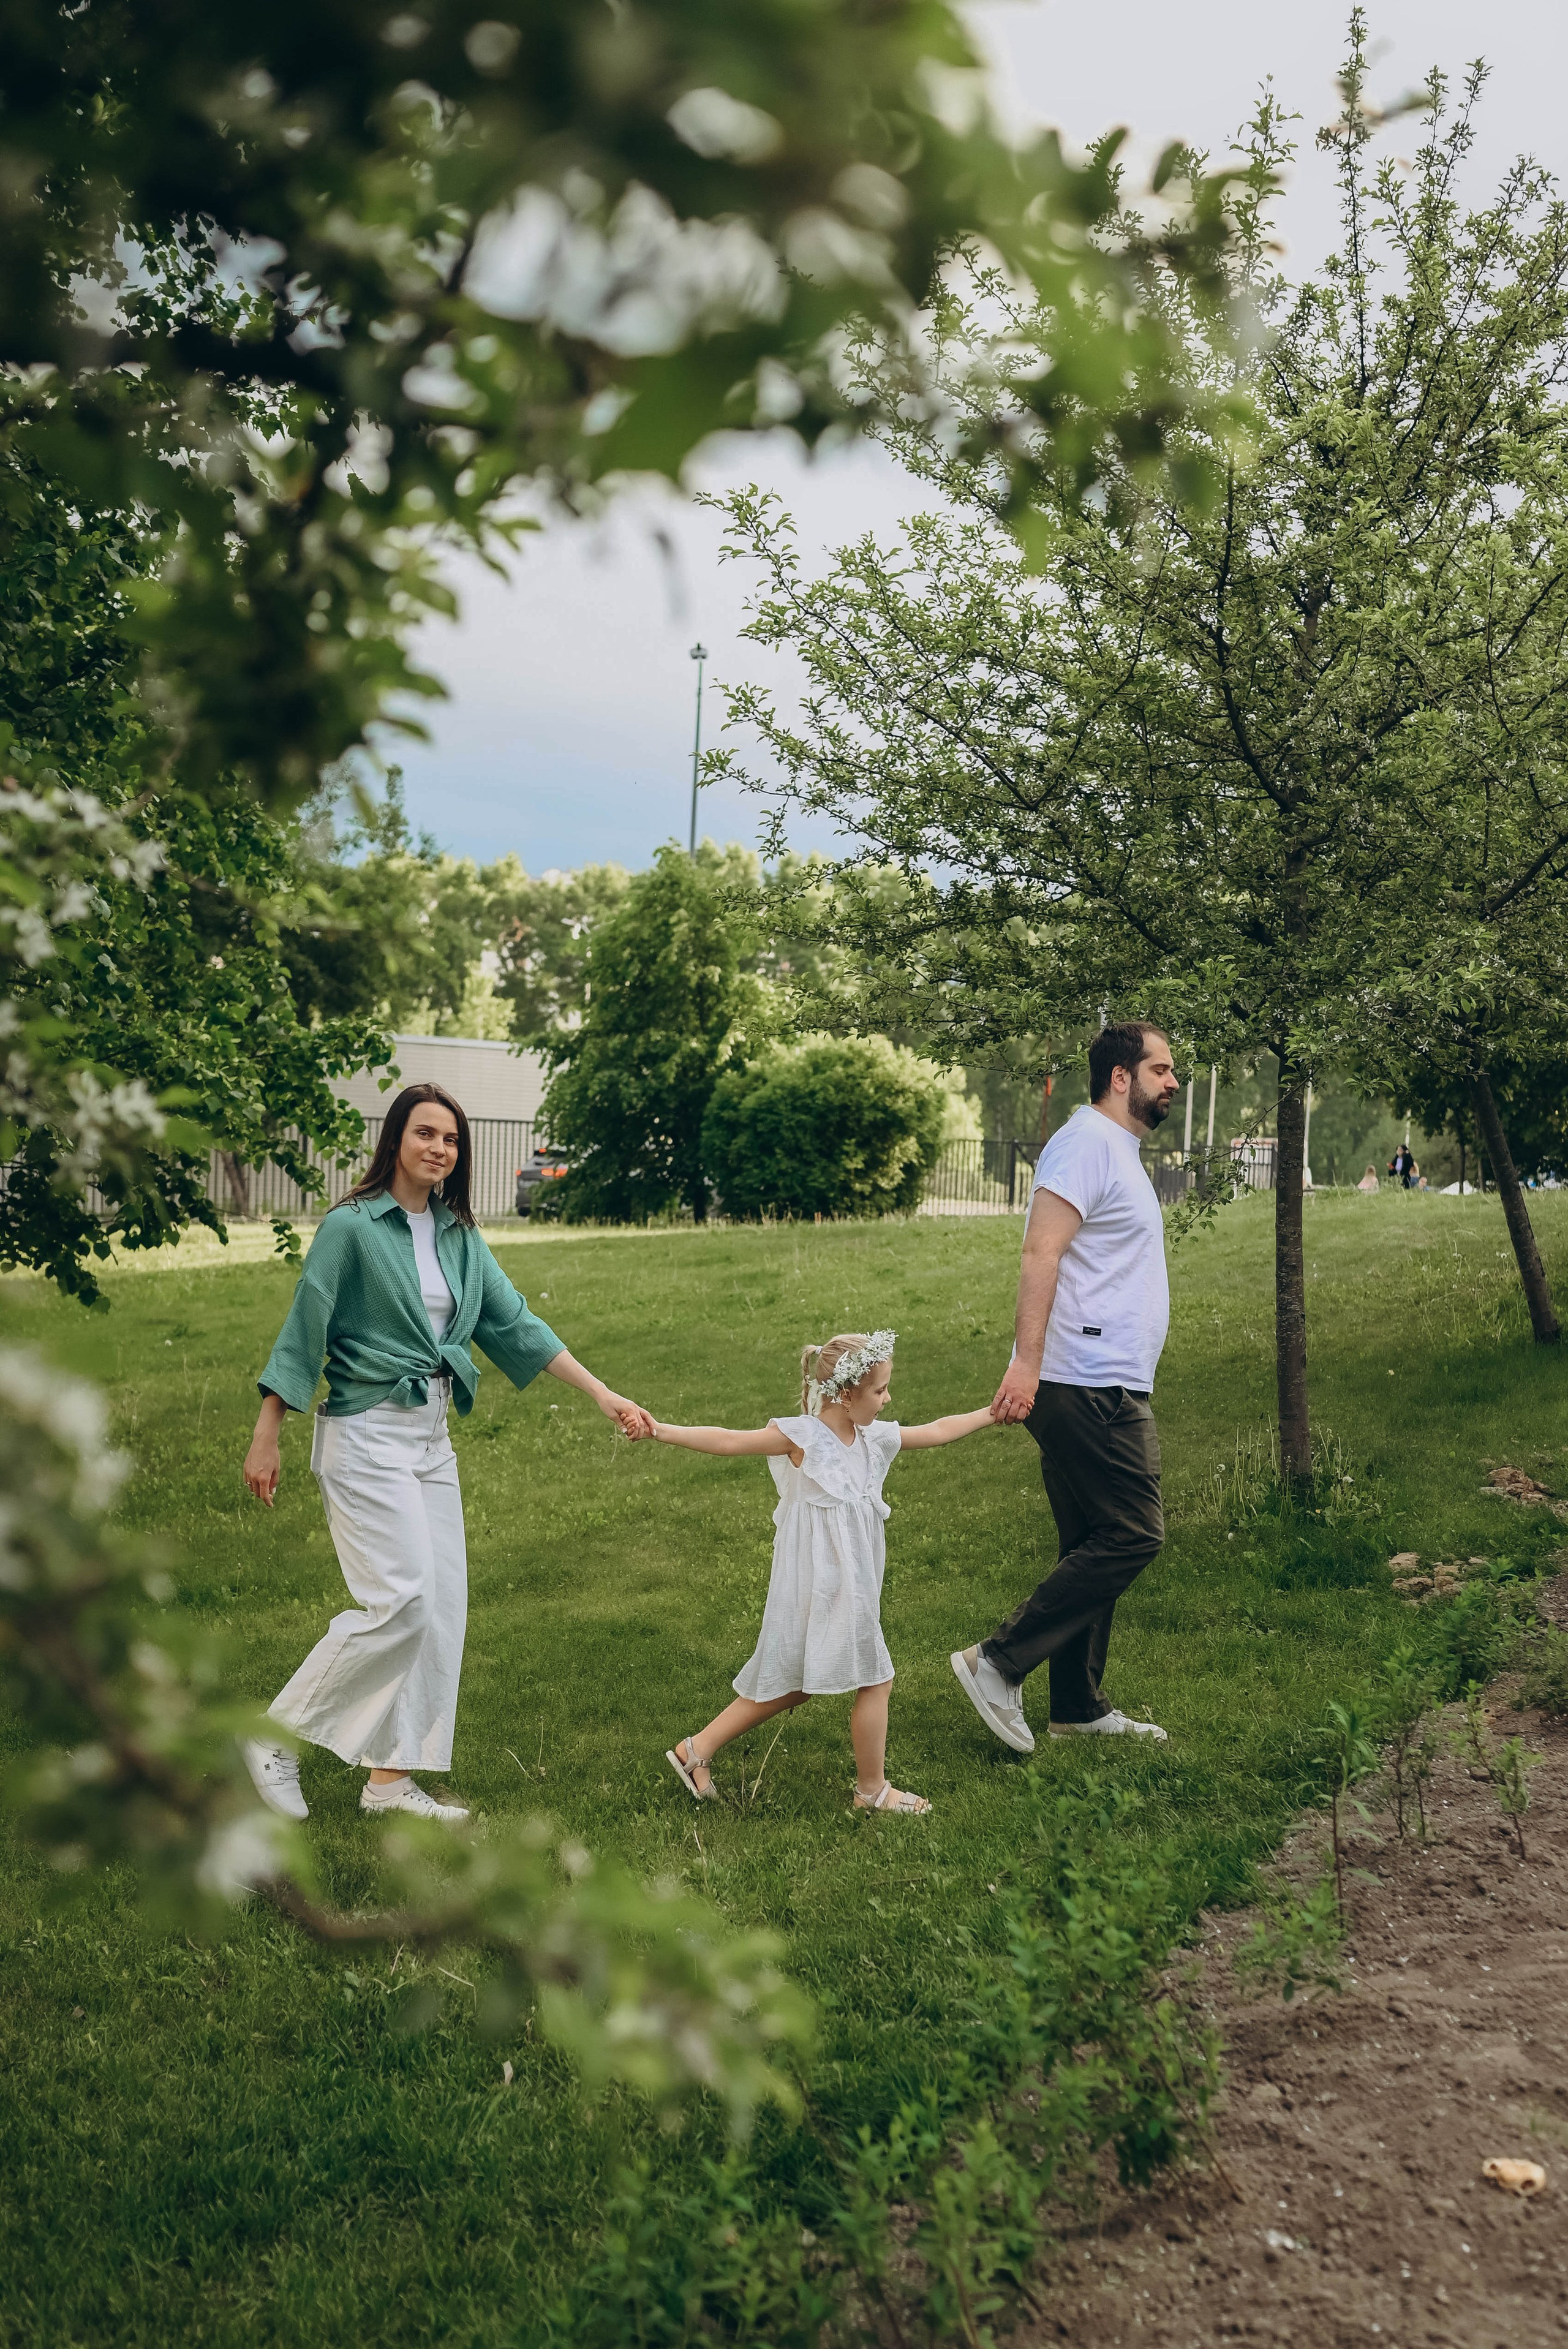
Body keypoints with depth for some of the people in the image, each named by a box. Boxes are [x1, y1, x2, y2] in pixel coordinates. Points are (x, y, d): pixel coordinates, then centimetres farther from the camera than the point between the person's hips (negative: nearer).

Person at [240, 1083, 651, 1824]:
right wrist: (265, 1441, -7)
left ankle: (391, 1778, 15)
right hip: (367, 1434, -7)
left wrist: (602, 1394, 5)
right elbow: (302, 1334, -7)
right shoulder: (352, 1226, -9)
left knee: (442, 1608, 5)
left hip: (432, 1438, 7)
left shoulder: (459, 1235, 9)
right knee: (400, 1601, -13)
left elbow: (514, 1324, 10)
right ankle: (275, 1737, 3)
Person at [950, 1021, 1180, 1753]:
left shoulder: (1120, 1150, 22)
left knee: (1094, 1547, 13)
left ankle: (1079, 1706, 21)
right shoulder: (1087, 1140, -10)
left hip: (1109, 1389, 10)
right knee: (1132, 1535, -10)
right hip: (1087, 1385, -10)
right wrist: (1027, 1363, -26)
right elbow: (1041, 1254, -20)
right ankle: (999, 1662, -6)